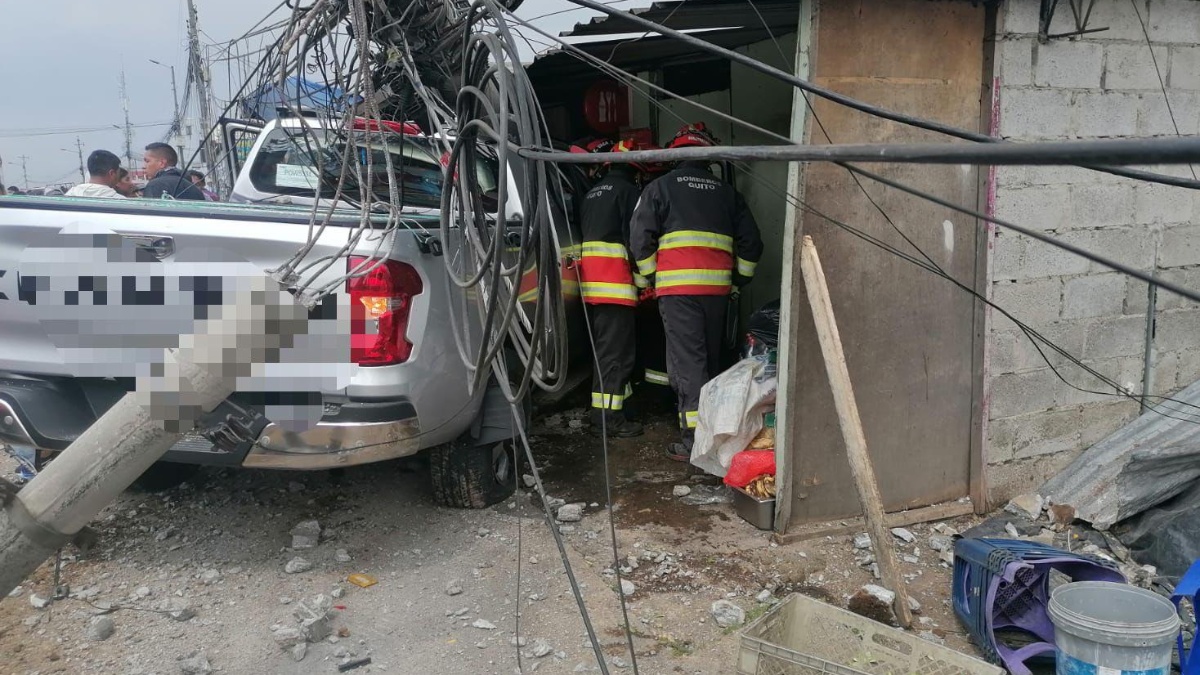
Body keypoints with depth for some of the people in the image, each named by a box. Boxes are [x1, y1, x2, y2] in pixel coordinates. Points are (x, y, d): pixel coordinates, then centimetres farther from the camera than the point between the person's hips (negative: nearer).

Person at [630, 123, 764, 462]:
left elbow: (640, 236, -1)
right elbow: (751, 241, 14)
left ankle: (694, 439, -14)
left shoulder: (661, 187, 5)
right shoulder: (727, 192, 15)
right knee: (711, 358, 15)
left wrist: (652, 276, 10)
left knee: (687, 361, -6)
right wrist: (738, 278, 24)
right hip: (717, 287, 4)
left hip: (678, 287, -4)